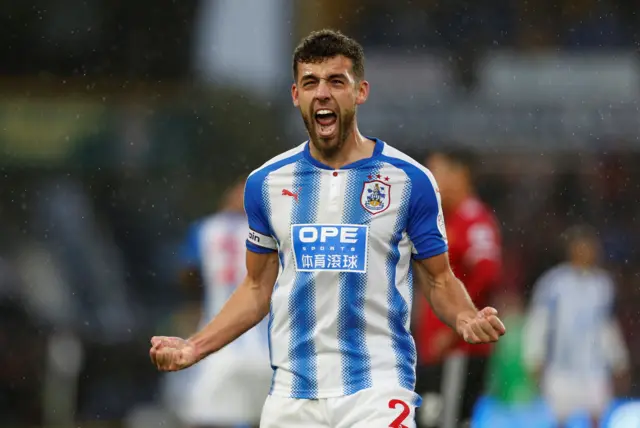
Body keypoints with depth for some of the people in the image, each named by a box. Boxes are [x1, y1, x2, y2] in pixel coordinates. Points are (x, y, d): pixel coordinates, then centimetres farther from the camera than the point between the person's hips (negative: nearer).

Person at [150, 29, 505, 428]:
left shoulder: (411, 180, -1)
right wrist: (194, 348, 6)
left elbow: (439, 280, 6)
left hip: (378, 391, -3)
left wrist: (467, 318, -15)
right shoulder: (266, 183, 8)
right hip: (292, 393, 3)